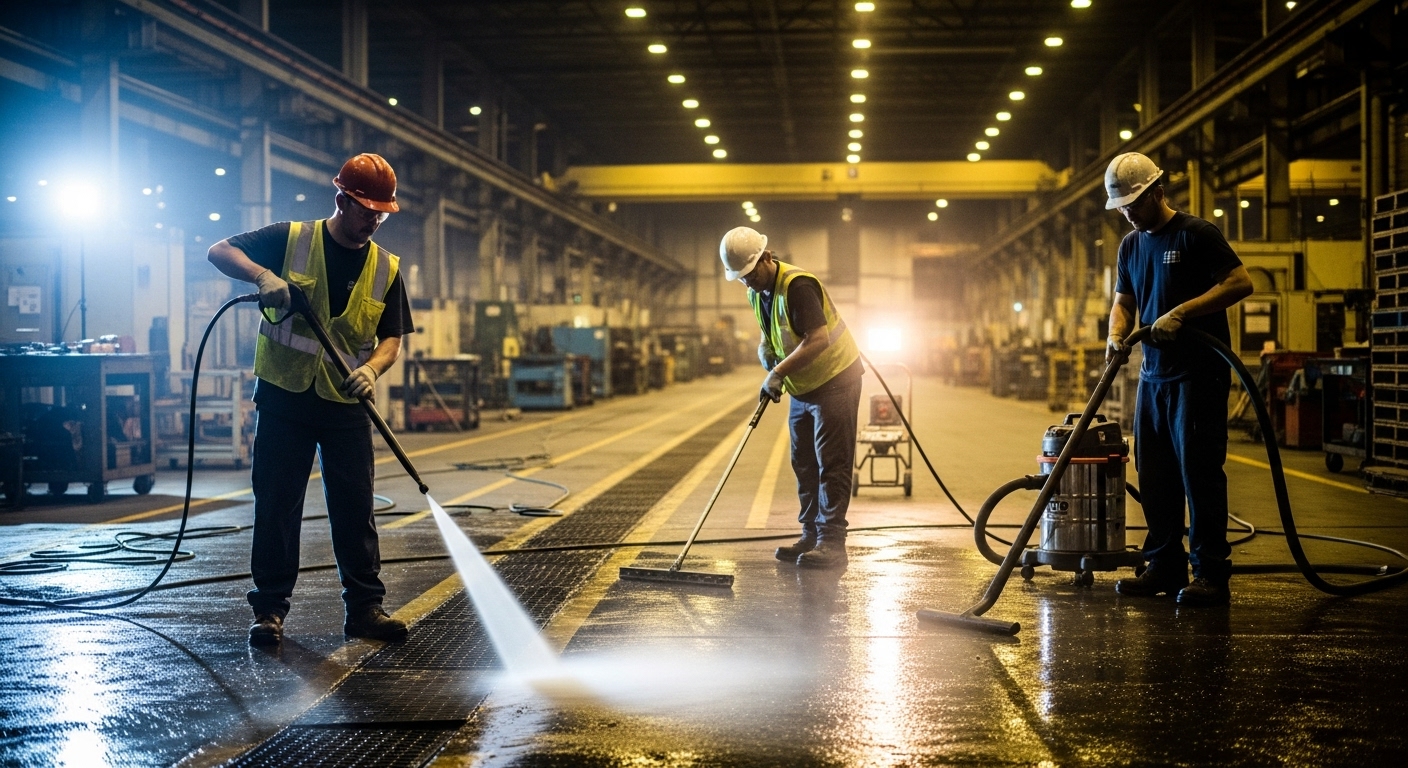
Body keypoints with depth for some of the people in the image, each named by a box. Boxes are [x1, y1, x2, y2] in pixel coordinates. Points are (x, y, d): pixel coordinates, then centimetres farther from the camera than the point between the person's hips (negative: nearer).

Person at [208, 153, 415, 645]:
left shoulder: (385, 269, 5)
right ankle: (270, 609, 10)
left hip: (346, 406, 2)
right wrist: (262, 274, -24)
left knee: (356, 509, 3)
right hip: (284, 399, -2)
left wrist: (371, 368, -19)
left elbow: (392, 339, 3)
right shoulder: (291, 240, -1)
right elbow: (219, 251, -5)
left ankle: (365, 607, 11)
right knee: (276, 506, 2)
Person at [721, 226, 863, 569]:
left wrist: (779, 372, -31)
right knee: (804, 464, 11)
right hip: (803, 387, 10)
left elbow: (818, 339, -32)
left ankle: (831, 543, -9)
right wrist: (766, 353, -7)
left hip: (835, 379, -10)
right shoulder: (757, 293, 5)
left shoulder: (798, 286, -25)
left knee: (831, 464, -9)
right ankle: (811, 537, 17)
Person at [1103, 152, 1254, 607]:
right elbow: (1124, 300, 19)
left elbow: (1240, 282, -14)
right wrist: (1116, 334, -3)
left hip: (1199, 374, -8)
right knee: (1154, 475, 10)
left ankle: (1211, 574, -4)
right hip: (1154, 373, 8)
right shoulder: (1132, 245, 14)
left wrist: (1181, 313, -21)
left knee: (1199, 471, -8)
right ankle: (1164, 566, 19)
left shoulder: (1196, 234, -9)